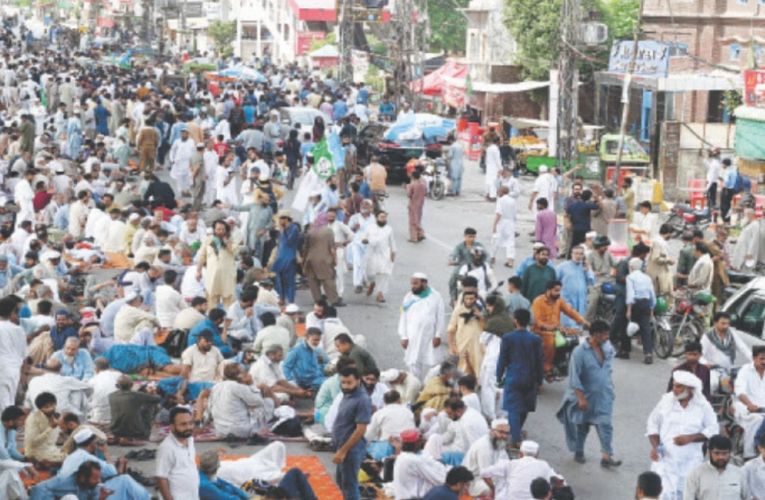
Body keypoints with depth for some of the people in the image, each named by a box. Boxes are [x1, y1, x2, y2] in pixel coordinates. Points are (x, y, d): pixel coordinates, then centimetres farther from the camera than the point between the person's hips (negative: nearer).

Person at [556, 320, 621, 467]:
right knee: (581, 426, 14)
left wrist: (609, 382, 18)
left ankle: (607, 456, -5)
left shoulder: (607, 348, -2)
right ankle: (578, 451, 34)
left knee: (605, 424, -5)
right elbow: (574, 377, -18)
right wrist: (581, 398, -19)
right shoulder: (580, 352, -19)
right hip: (586, 396, -4)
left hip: (603, 396, 4)